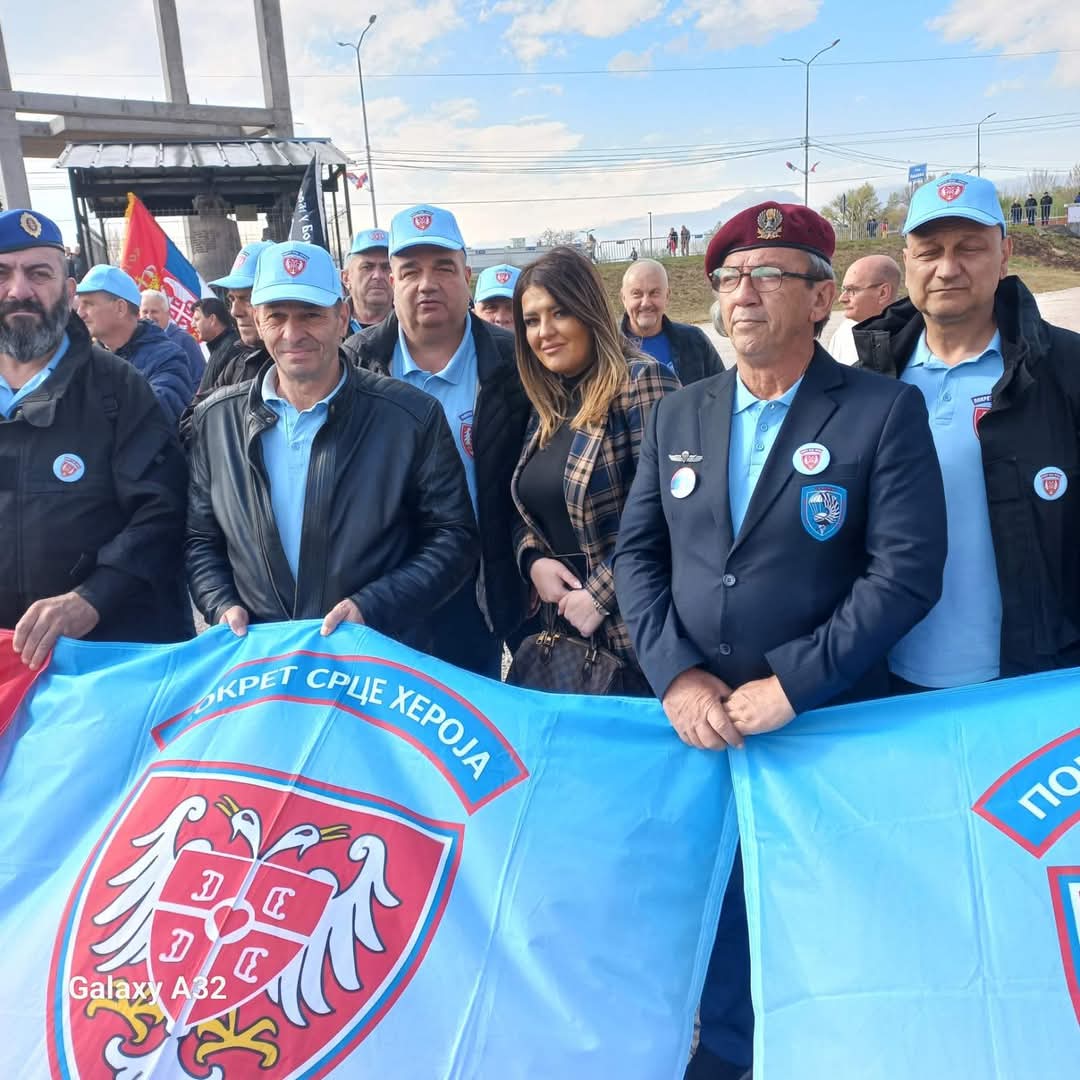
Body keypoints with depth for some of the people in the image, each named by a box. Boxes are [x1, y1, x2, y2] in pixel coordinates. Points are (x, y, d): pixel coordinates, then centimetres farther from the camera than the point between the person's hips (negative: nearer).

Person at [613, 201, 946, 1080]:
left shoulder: (885, 411, -7)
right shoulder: (678, 415, 6)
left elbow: (906, 572, -15)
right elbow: (637, 551, 3)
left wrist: (790, 685, -19)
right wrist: (676, 675, -10)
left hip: (827, 728, -3)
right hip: (700, 722, 4)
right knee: (715, 913, 18)